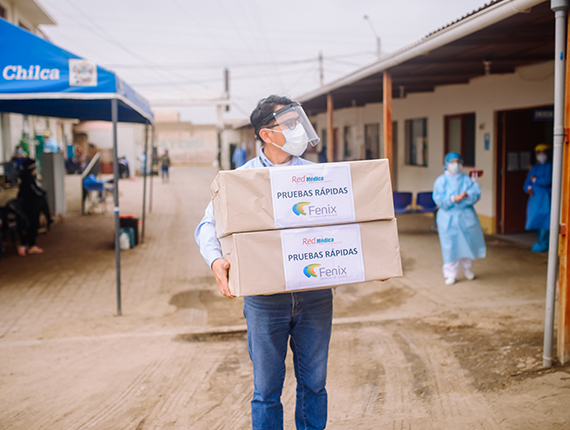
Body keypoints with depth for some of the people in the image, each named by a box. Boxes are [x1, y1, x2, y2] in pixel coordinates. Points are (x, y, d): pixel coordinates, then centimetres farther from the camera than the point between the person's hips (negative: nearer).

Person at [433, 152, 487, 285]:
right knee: (450, 246, 0)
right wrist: (453, 199, -25)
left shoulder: (467, 179, 9)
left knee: (468, 243, 6)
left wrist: (466, 195, -26)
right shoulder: (441, 181, 2)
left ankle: (467, 267, 33)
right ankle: (451, 274, 11)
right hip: (448, 218, -2)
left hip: (466, 216, 2)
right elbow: (438, 199, -10)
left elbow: (476, 193, -5)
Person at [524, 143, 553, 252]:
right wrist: (529, 188, -8)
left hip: (545, 198, -7)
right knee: (536, 221, 8)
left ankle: (544, 245, -2)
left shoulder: (549, 167, -5)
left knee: (543, 220, -9)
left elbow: (547, 181, -18)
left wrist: (534, 180, -3)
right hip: (534, 198, 7)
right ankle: (541, 241, 20)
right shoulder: (535, 168, 16)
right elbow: (527, 183, 14)